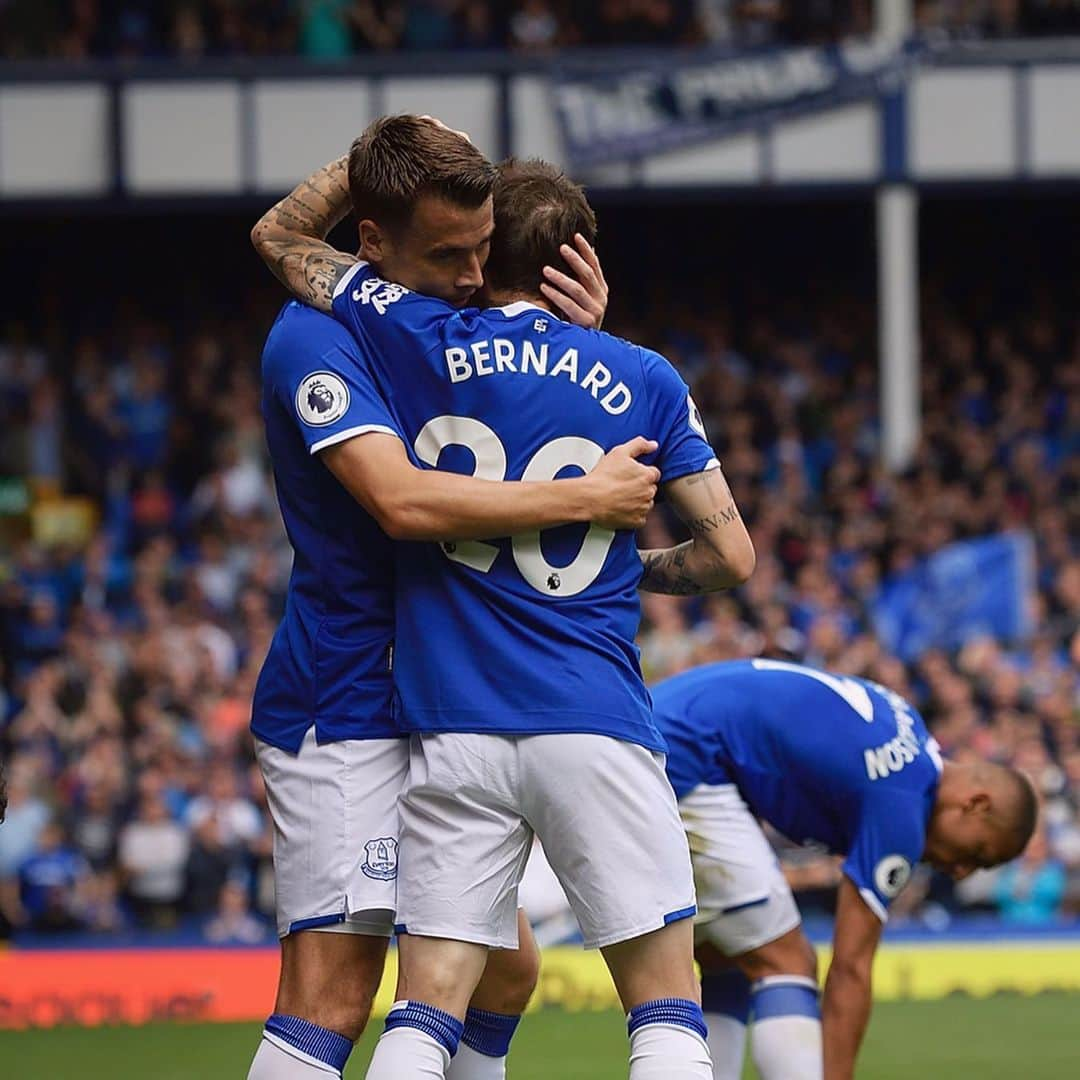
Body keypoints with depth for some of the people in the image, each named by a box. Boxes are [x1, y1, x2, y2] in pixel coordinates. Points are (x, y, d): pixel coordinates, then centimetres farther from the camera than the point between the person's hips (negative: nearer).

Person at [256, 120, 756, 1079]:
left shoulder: (420, 344, 3)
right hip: (597, 730, -1)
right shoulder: (643, 379, 5)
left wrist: (377, 158, 21)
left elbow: (281, 237, 17)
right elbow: (731, 557, 6)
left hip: (455, 739, 1)